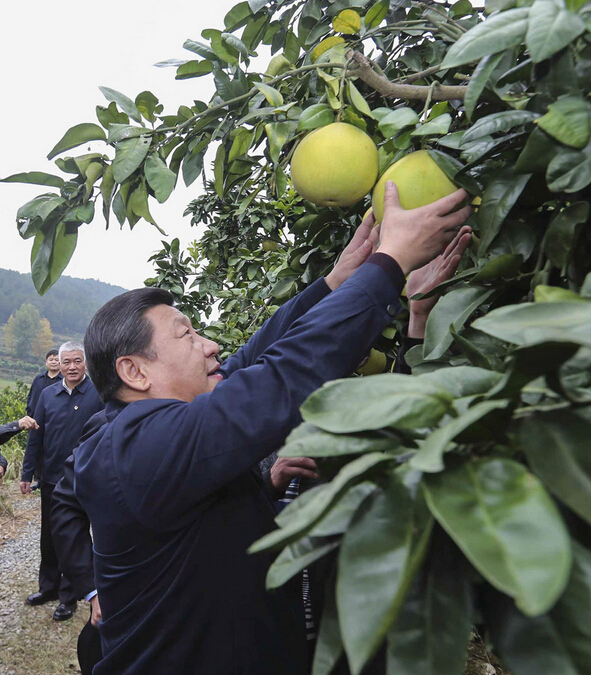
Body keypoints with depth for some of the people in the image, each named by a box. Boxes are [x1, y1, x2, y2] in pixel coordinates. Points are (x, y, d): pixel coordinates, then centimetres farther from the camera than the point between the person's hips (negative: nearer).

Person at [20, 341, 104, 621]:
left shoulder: (98, 394, -12)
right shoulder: (47, 394, 1)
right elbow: (36, 437, 7)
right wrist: (27, 473, 7)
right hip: (52, 479, 4)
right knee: (49, 537, 19)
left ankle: (69, 596, 25)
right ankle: (48, 586, 39)